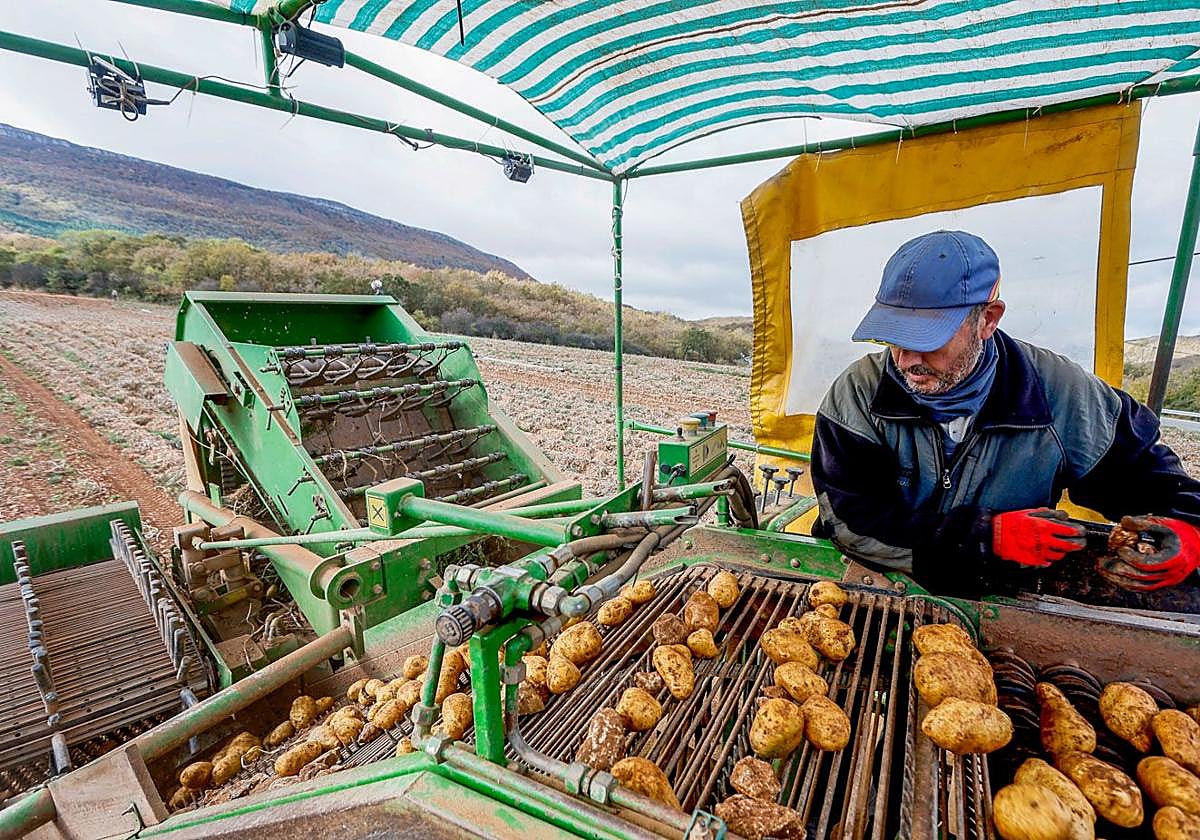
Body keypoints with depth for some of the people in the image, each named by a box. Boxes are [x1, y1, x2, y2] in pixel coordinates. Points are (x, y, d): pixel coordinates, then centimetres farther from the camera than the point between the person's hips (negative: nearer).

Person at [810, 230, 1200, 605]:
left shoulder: (1059, 391, -6)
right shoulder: (859, 391, -16)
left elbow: (1139, 464, 14)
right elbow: (847, 520, -21)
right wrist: (987, 536, -22)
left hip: (1007, 604, 6)